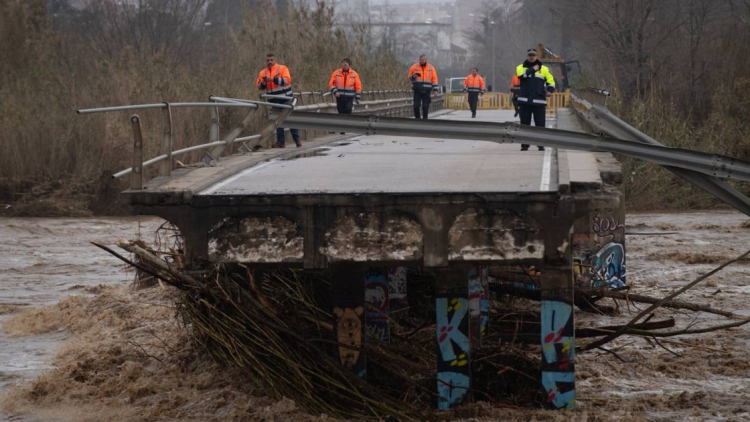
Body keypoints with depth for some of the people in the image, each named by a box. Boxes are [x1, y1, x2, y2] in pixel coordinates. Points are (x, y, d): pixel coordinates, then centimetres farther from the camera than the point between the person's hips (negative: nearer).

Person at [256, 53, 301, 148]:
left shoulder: (282, 68, -2)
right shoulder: (263, 73, 9)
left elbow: (287, 80, -16)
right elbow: (259, 86, 7)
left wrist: (274, 79, -24)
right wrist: (263, 83, -15)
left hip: (285, 99, -4)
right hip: (274, 101, 4)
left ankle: (297, 139, 5)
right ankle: (281, 141, 9)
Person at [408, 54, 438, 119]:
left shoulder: (431, 68, 6)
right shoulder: (415, 66, 5)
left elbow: (434, 79, 7)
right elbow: (409, 77, 12)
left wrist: (435, 89, 2)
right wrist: (413, 76, -11)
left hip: (426, 90, 0)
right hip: (417, 90, 0)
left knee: (425, 106, 1)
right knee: (416, 105, -5)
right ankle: (417, 118, 9)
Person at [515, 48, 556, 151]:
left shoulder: (544, 69, 12)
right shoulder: (521, 67, 9)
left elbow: (551, 81, 12)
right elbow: (521, 74, -14)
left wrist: (550, 90, -7)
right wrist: (532, 69, -8)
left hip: (539, 101, 0)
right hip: (525, 101, 0)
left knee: (540, 124, -2)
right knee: (525, 124, 2)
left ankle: (541, 144, 3)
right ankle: (524, 144, 7)